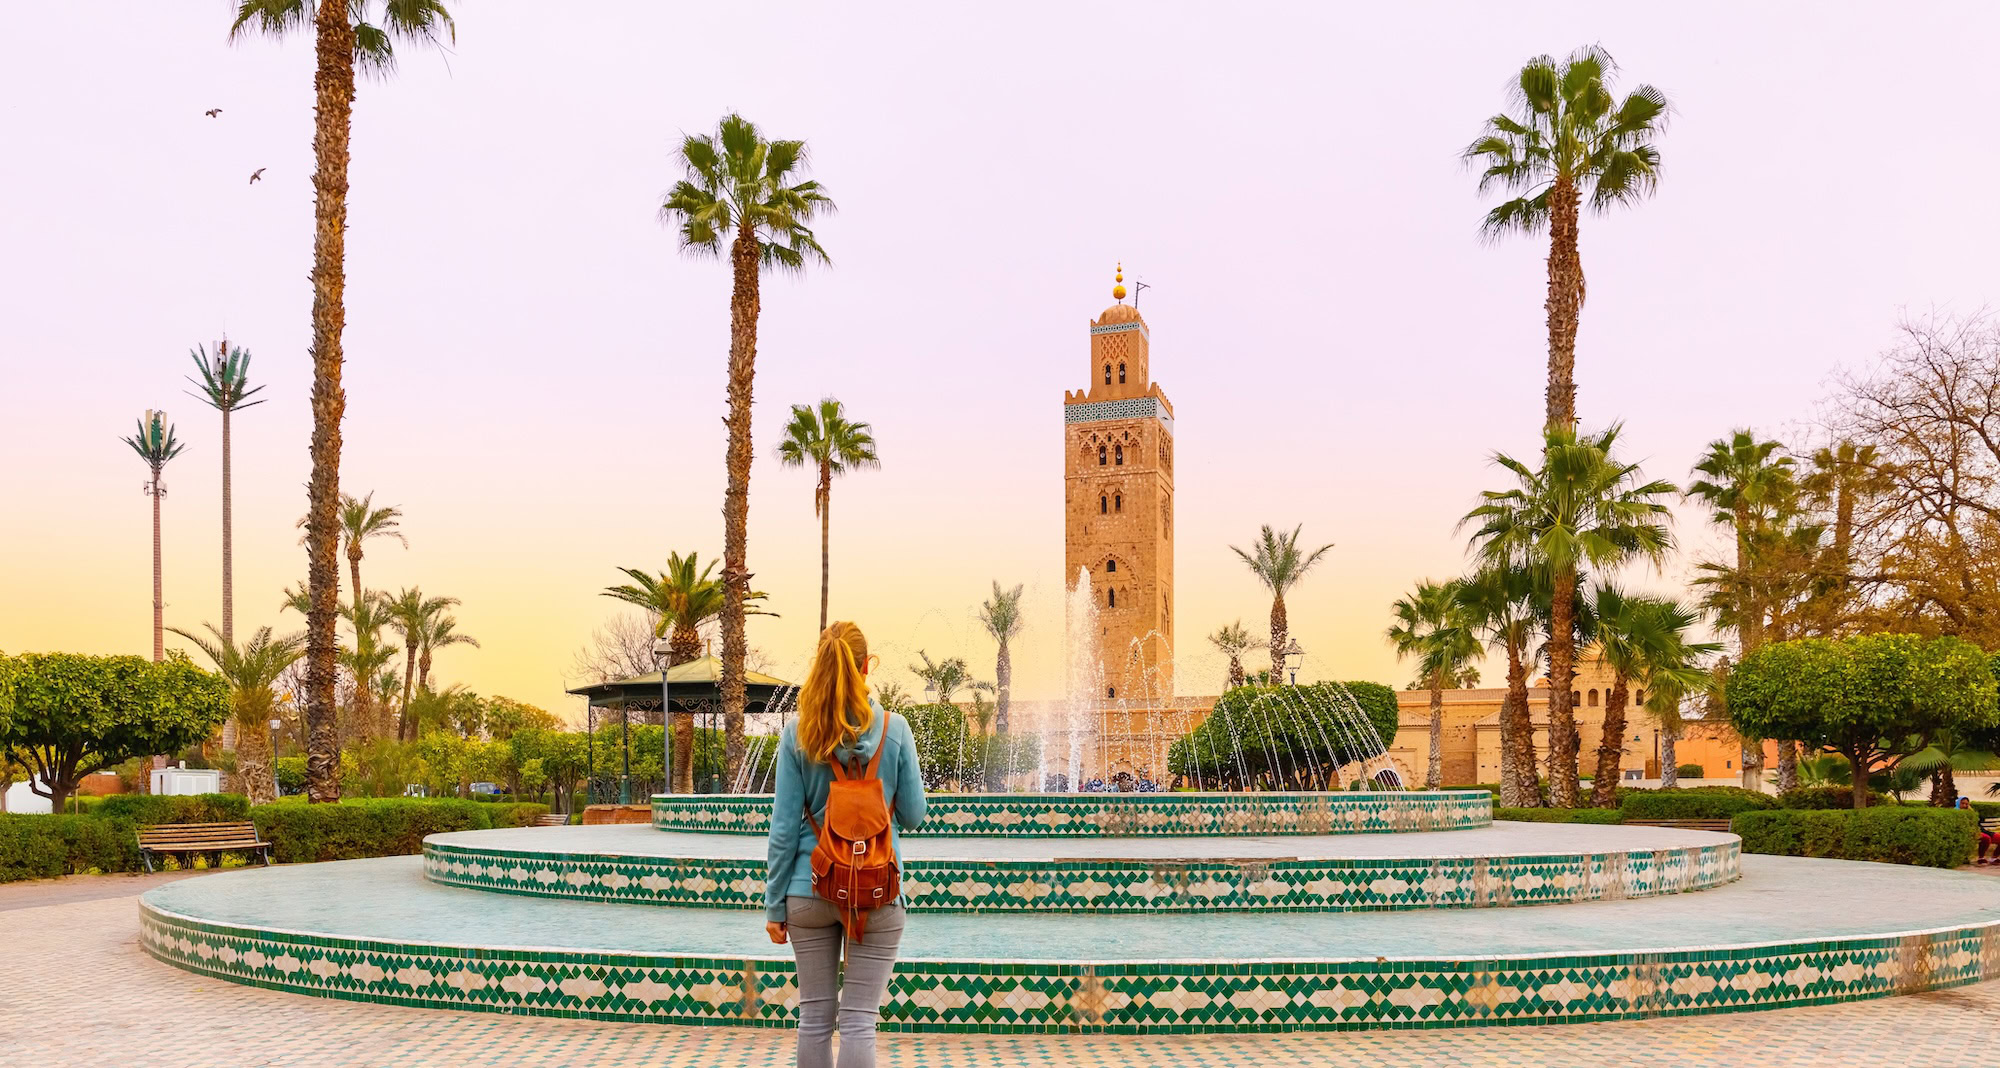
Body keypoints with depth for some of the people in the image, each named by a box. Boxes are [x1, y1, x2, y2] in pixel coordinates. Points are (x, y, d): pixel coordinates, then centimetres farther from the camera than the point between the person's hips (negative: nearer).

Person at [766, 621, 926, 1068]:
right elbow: (912, 815, 0)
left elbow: (784, 826, -3)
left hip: (810, 890, 1)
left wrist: (774, 903, 5)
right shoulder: (894, 729, -6)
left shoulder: (797, 733, -4)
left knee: (815, 1017, 12)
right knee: (859, 1021, 2)